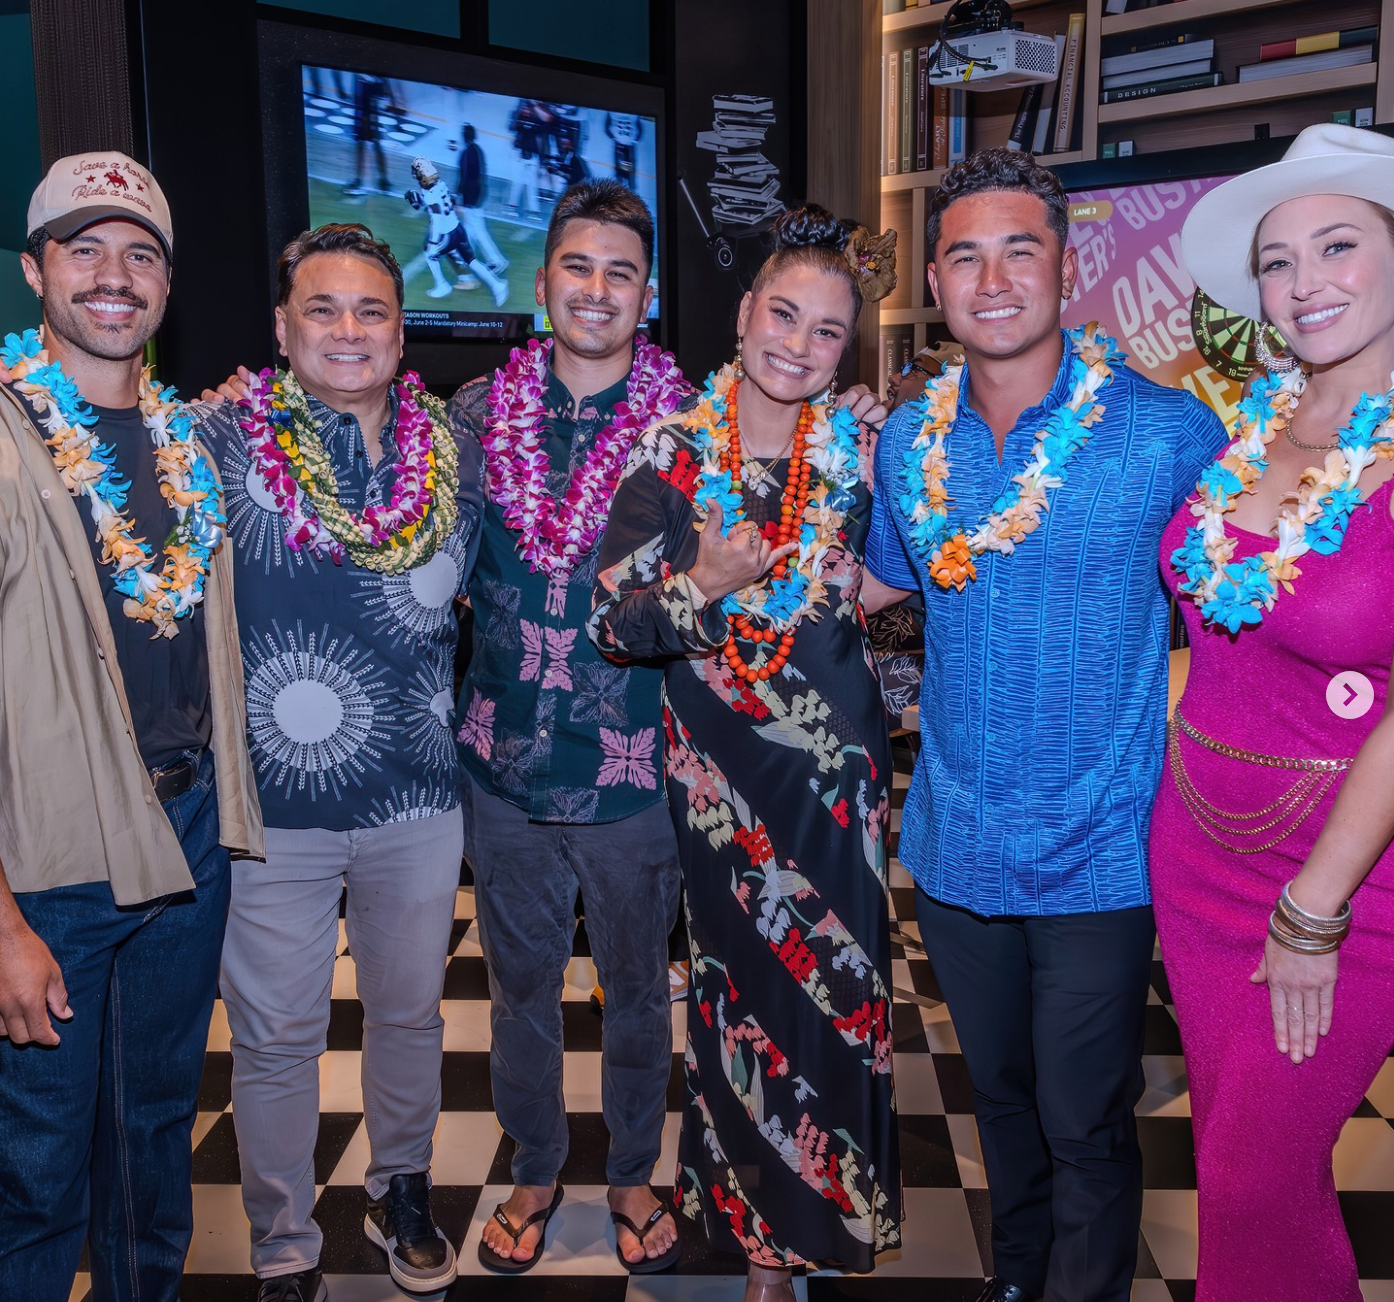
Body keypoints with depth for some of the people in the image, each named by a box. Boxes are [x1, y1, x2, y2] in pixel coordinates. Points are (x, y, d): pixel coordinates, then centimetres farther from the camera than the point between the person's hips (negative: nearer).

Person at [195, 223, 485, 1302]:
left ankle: (402, 1192, 44)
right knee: (276, 1037, 11)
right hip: (274, 803, -2)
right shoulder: (218, 441, -8)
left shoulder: (453, 448, 2)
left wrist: (435, 710, 8)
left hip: (420, 797, 3)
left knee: (411, 1013, 19)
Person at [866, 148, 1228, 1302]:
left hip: (1098, 853, -4)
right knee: (999, 1092, 24)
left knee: (1085, 1128, 10)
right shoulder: (907, 440, -1)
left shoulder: (1168, 431, -14)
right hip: (956, 844, 4)